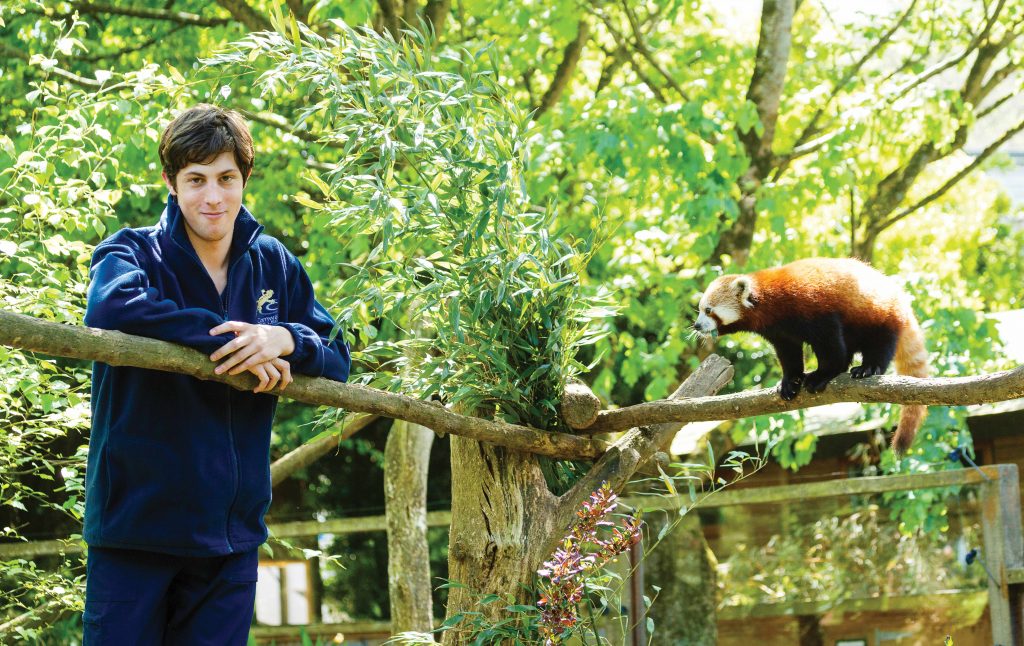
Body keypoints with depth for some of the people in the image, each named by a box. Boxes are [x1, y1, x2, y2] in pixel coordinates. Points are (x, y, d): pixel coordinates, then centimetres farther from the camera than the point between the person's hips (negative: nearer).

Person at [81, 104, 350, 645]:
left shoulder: (274, 265, 10)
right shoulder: (133, 252, -4)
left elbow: (337, 363, 8)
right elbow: (111, 307, -28)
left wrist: (285, 340, -14)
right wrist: (228, 341, -25)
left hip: (232, 531, 4)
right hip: (135, 518, -4)